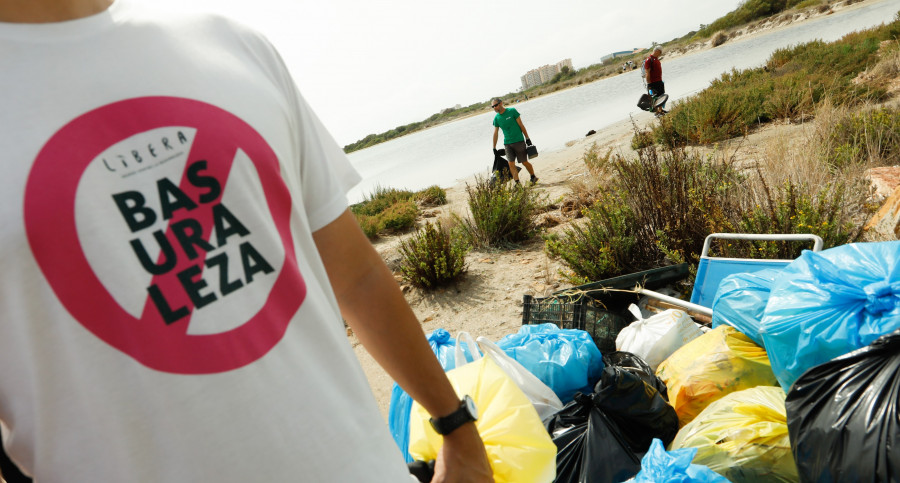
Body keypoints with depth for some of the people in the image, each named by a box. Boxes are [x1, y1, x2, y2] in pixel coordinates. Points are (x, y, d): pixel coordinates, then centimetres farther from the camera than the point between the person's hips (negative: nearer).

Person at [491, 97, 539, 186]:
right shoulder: (496, 118, 5)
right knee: (511, 164, -10)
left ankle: (533, 177, 25)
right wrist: (494, 148, 12)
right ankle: (517, 183, -9)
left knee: (524, 162, 3)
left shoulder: (512, 111, -6)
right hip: (507, 144, 3)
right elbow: (496, 133, 11)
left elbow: (521, 125, -3)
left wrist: (527, 138, -3)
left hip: (519, 141, -3)